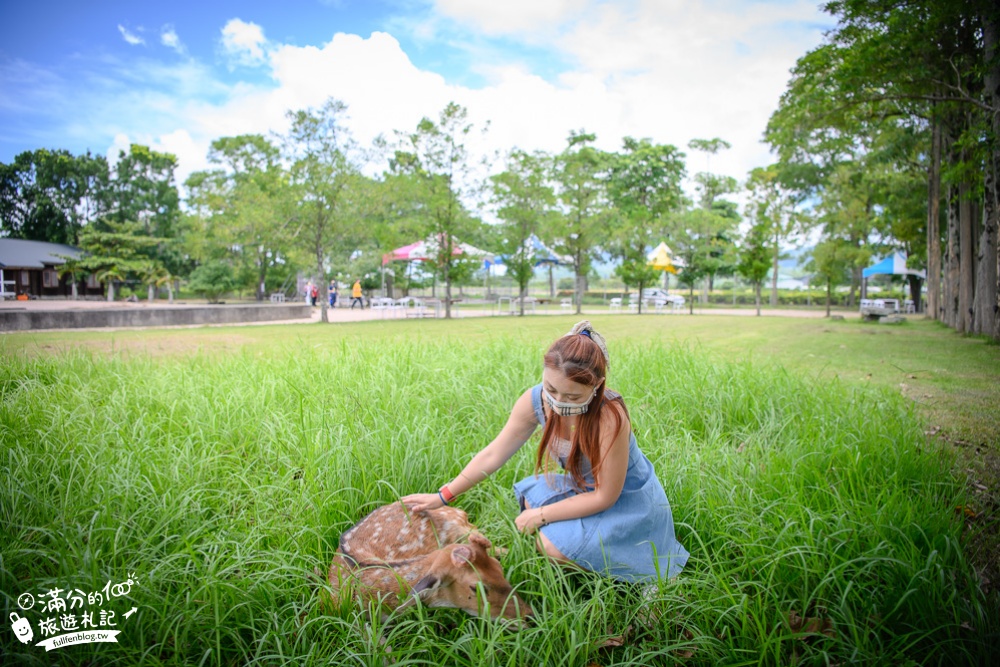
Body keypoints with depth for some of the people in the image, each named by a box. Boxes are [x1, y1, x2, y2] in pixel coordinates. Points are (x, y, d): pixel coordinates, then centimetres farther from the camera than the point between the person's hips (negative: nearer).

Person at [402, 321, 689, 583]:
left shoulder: (609, 417, -36)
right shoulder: (535, 401, -20)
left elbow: (605, 497, -25)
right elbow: (493, 454, -8)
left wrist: (542, 516, -21)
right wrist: (442, 496, -5)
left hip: (628, 501, -6)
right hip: (585, 486, 6)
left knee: (554, 544, -22)